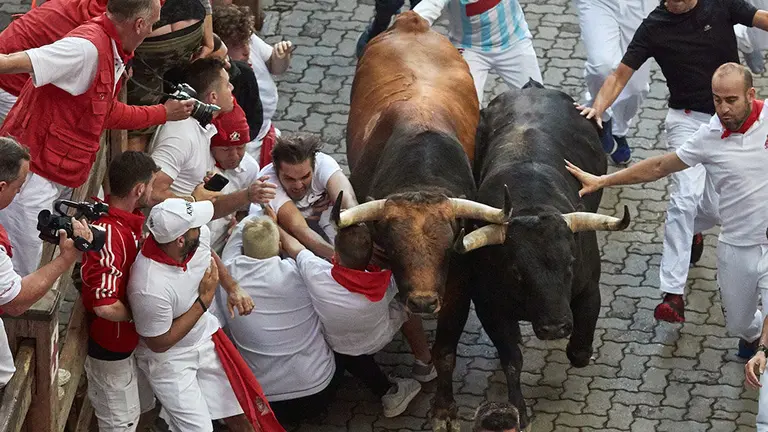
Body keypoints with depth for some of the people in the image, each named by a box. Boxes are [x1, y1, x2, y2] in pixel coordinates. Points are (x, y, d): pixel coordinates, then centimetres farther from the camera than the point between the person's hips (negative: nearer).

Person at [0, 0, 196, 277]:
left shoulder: (113, 53, 10)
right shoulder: (89, 46, -21)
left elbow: (108, 113, 21)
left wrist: (165, 113, 25)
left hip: (59, 179, 10)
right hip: (34, 178, -10)